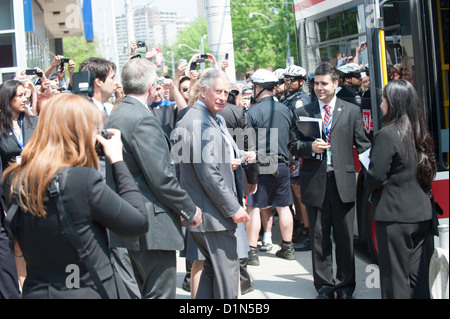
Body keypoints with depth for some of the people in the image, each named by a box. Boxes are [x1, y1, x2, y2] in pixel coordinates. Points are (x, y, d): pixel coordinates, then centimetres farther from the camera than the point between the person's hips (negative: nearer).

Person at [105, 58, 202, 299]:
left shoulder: (116, 115, 13)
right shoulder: (143, 120, -17)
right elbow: (162, 178, -20)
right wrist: (191, 211, -6)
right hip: (151, 226, -10)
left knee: (133, 292, 16)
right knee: (160, 293, -3)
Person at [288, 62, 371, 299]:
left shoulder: (351, 111, 7)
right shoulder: (302, 113, 8)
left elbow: (362, 145, 4)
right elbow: (293, 145, 6)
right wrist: (310, 147, -14)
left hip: (343, 182, 0)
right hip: (315, 182, 1)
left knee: (344, 237, 6)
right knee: (319, 238, 7)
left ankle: (346, 286, 20)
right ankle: (324, 286, 19)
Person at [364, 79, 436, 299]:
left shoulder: (387, 135, -16)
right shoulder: (420, 133, 7)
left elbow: (376, 176, -18)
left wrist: (368, 186, 2)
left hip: (395, 215, -7)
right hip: (422, 214, 7)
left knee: (395, 275, 1)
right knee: (417, 273, 14)